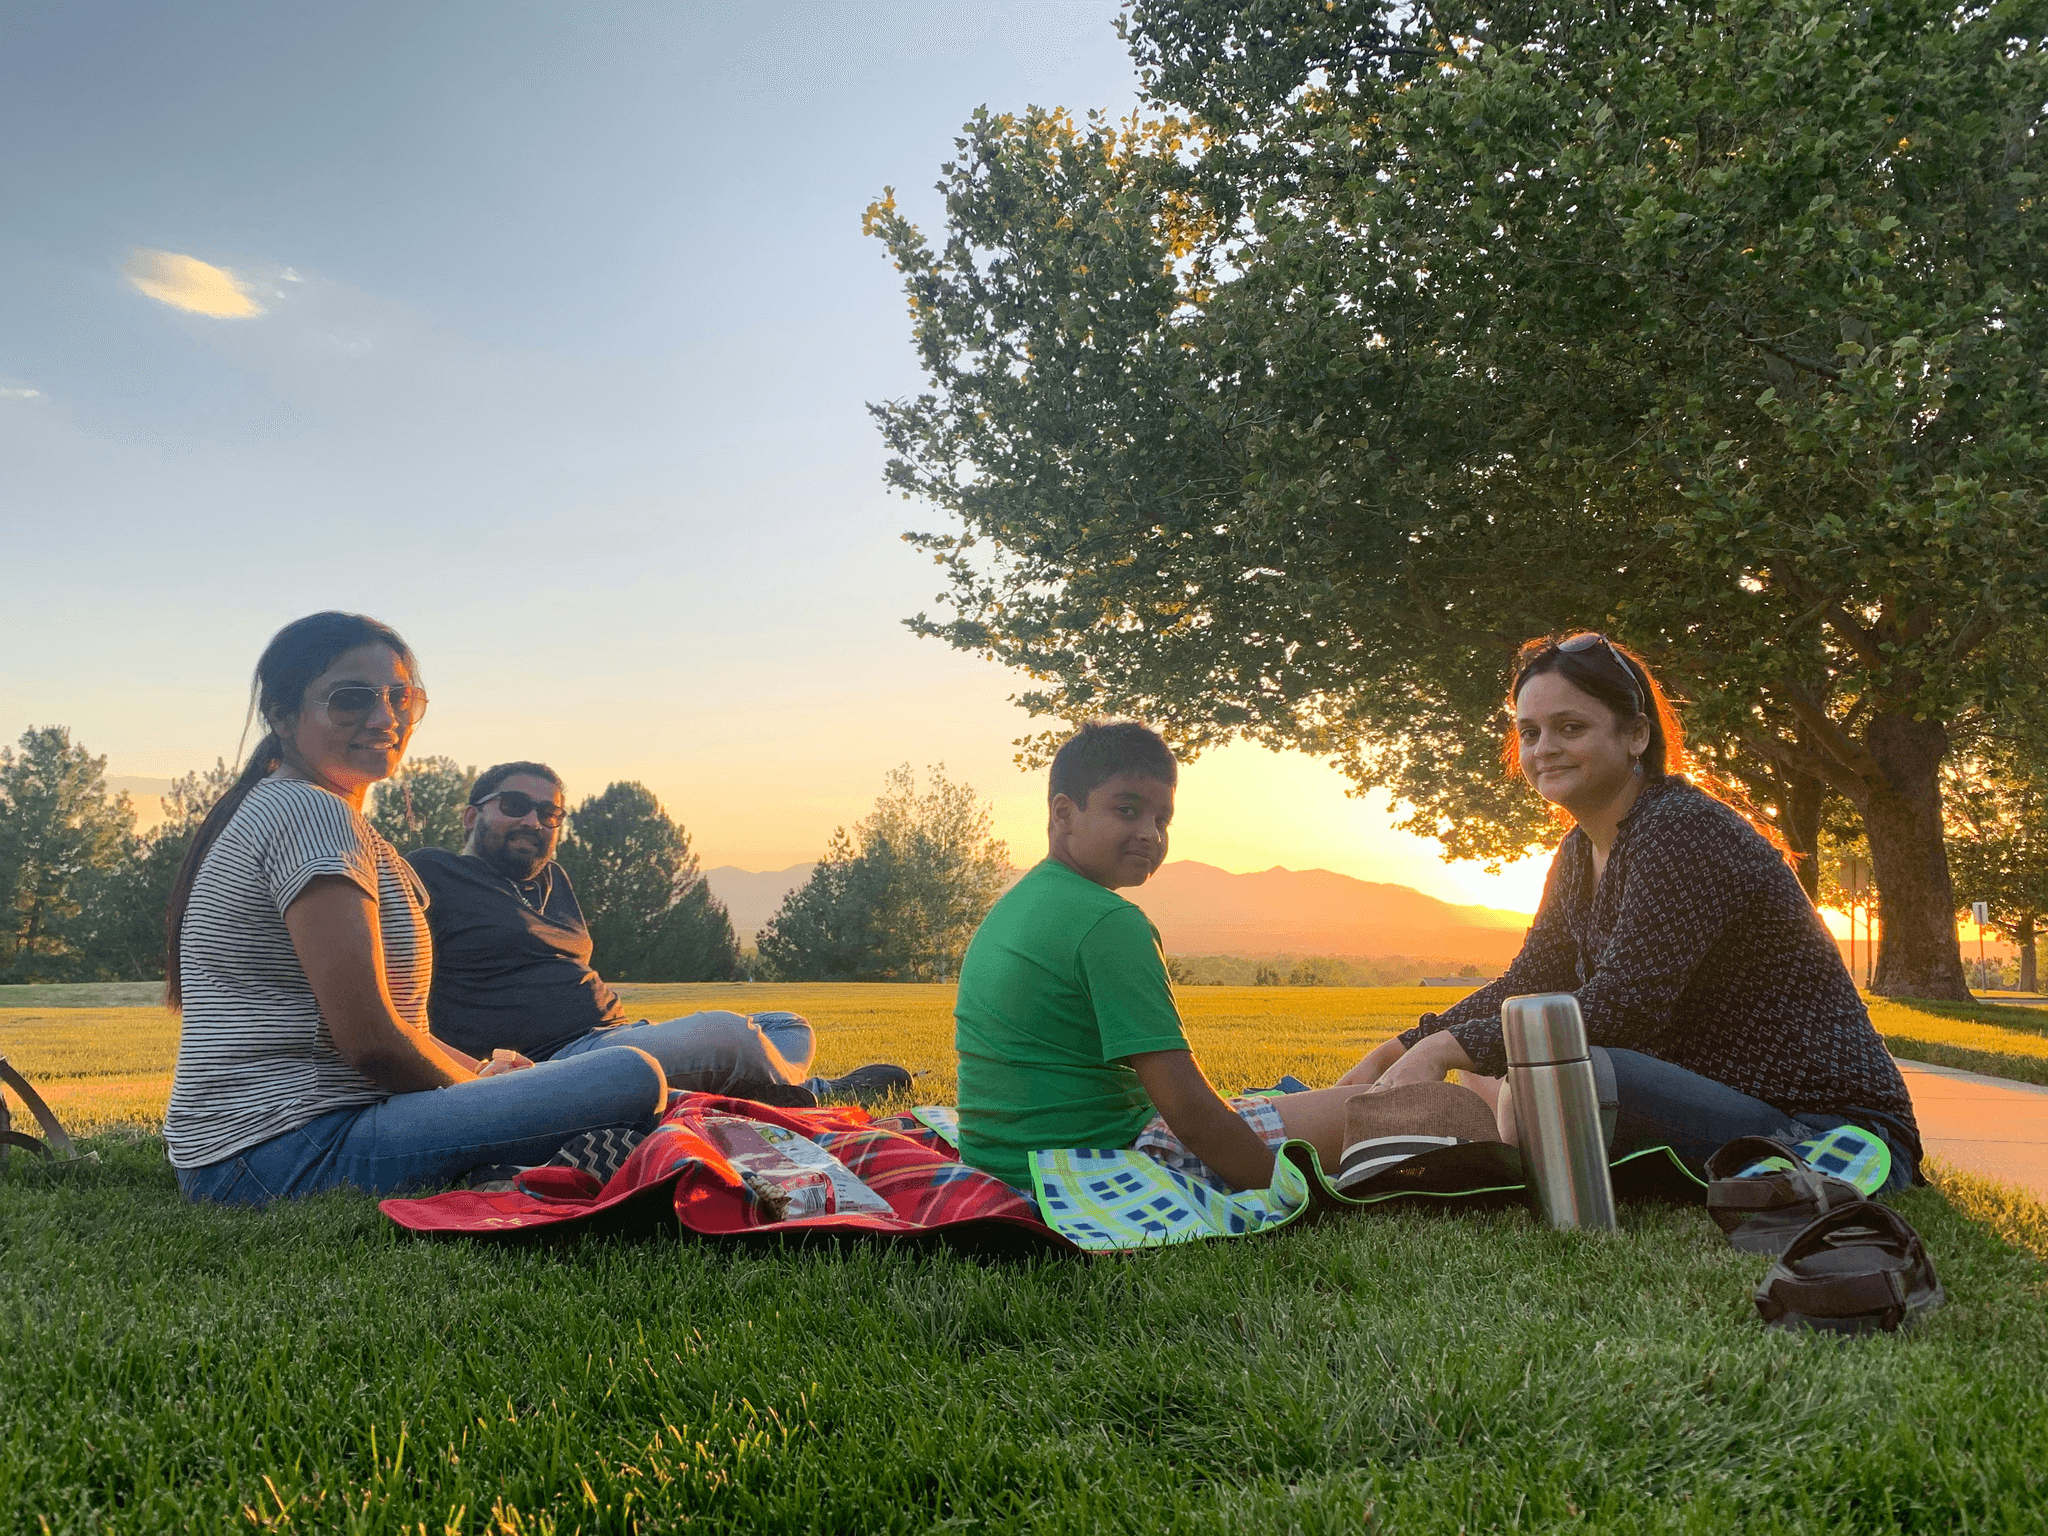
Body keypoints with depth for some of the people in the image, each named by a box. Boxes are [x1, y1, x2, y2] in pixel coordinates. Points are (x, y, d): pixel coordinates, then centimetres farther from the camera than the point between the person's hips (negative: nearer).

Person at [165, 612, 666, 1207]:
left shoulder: (281, 809, 20)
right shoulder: (312, 813, -13)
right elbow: (370, 1041, -19)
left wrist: (480, 1071, 10)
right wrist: (480, 1088, -1)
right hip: (290, 1151, -11)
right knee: (634, 1079, -23)